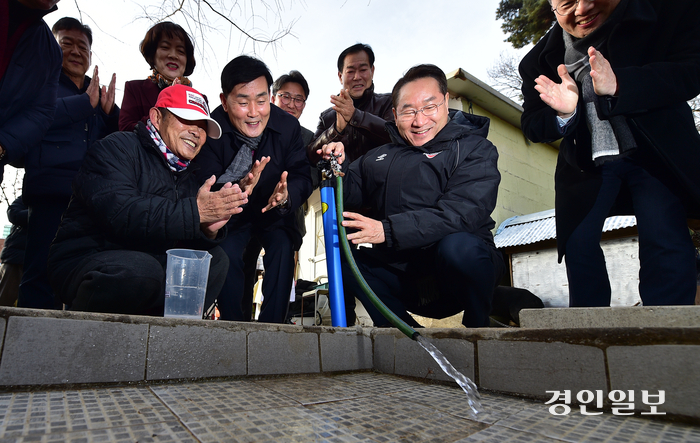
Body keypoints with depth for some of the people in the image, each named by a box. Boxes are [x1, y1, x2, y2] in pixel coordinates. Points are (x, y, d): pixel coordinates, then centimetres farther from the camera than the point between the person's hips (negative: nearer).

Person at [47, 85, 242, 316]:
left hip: (145, 264, 7)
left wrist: (208, 231, -17)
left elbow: (184, 242, 7)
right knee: (142, 269, -35)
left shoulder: (188, 178, 15)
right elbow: (120, 214, -26)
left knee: (215, 260, -3)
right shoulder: (117, 148, -8)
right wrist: (196, 212, -29)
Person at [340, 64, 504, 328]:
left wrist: (387, 230, -28)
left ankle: (479, 328, -6)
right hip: (400, 277, 5)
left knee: (458, 246, -35)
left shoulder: (475, 149, -1)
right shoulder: (379, 158, 14)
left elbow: (459, 213, -18)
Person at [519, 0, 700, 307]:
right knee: (578, 244, -3)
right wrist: (563, 113, -26)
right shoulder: (541, 59, -5)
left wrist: (619, 85, -35)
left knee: (666, 243, -12)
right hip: (587, 163, 2)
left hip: (658, 152, -1)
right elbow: (533, 129, -3)